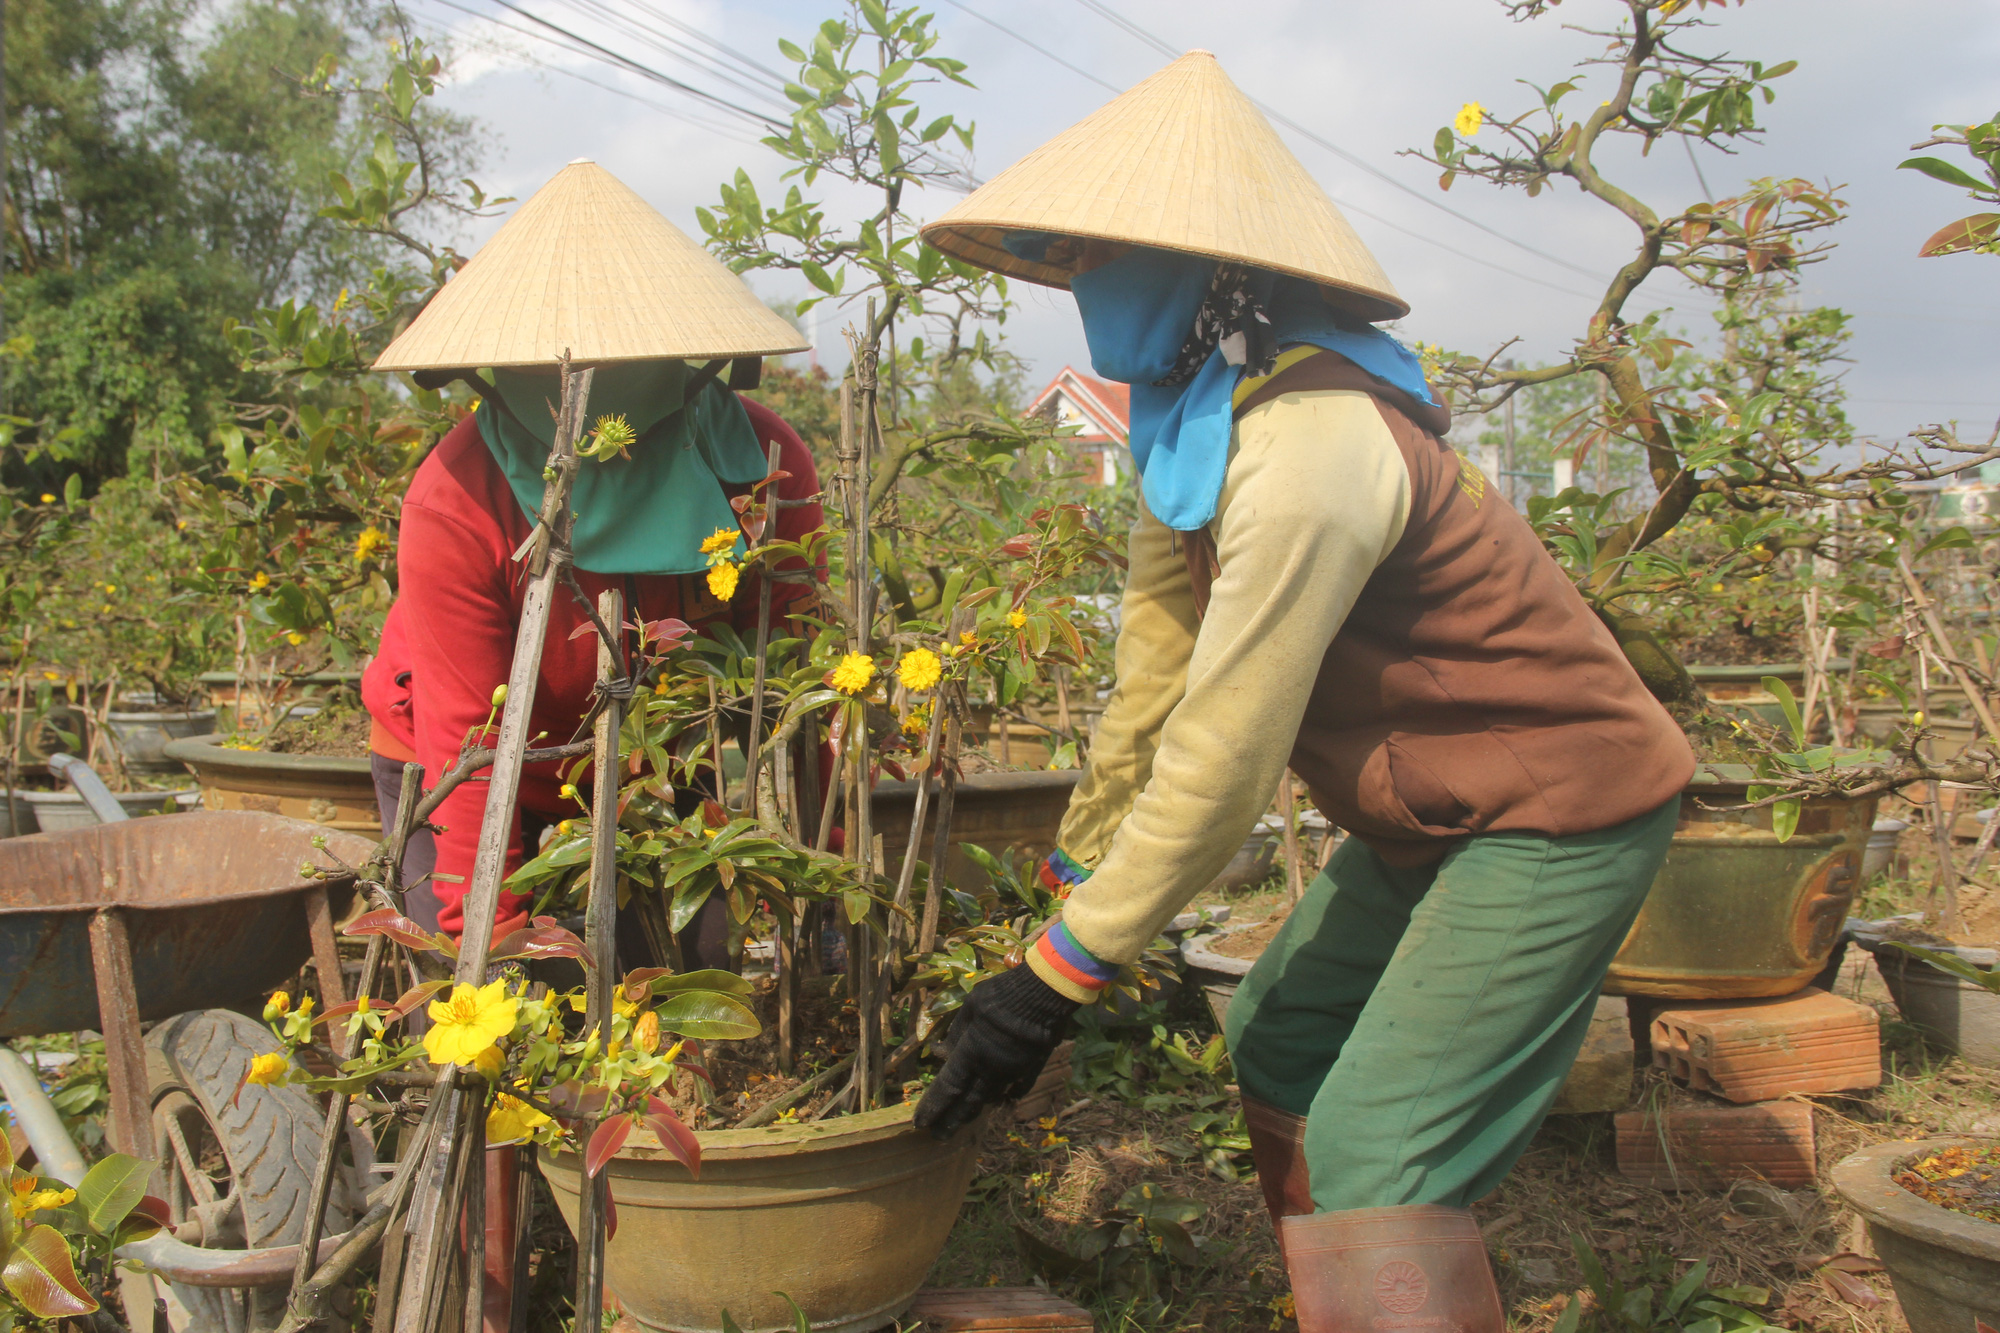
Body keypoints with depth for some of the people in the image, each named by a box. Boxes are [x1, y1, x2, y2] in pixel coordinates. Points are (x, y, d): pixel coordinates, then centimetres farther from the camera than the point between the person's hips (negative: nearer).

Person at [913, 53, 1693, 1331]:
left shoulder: (1306, 448, -29)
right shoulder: (1195, 425, 1)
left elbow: (1223, 756, -27)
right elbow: (1157, 667, 6)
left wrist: (1058, 979, -20)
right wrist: (1075, 870, 10)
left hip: (1551, 815, -10)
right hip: (1428, 816, 10)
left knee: (1373, 1165, -14)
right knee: (1282, 1049, 17)